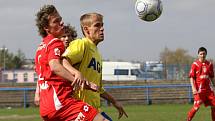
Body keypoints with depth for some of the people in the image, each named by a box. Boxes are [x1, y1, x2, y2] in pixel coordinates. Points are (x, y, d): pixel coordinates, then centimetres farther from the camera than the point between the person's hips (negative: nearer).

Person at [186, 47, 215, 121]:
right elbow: (191, 77, -5)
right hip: (199, 89, -5)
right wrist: (193, 88, -16)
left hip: (208, 88, 5)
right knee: (196, 106, -12)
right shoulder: (195, 64, -3)